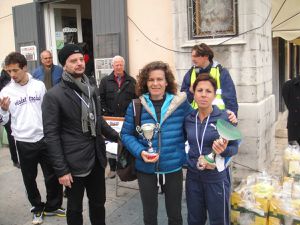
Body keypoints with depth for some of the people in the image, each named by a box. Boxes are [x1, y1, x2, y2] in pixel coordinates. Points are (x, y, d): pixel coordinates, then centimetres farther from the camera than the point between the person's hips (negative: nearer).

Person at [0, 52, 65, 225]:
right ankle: (38, 208, 33)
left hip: (45, 138, 1)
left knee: (53, 175, 9)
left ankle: (52, 206, 29)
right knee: (30, 178, 12)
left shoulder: (39, 85, -1)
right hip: (24, 142, -1)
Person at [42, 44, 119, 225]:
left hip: (97, 158, 6)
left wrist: (117, 137, 10)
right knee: (75, 208, 13)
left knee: (98, 203, 19)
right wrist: (61, 169, -17)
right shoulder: (54, 95, -13)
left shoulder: (91, 89, 8)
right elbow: (51, 135, -15)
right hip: (74, 162, -6)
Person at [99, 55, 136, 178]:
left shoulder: (131, 81, 6)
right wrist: (105, 113, -5)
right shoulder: (105, 81, 6)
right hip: (111, 118, 0)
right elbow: (101, 98, 4)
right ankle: (112, 168, 19)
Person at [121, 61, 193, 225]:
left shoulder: (180, 103, -5)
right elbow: (126, 134, -1)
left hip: (173, 168, 0)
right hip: (146, 169, 0)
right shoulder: (136, 106, -5)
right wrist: (140, 152, -16)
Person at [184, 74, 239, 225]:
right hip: (193, 177, 4)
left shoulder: (225, 118, -12)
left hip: (217, 178, -3)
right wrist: (197, 162, -10)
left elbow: (235, 147, -4)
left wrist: (223, 150, -25)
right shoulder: (188, 119, -1)